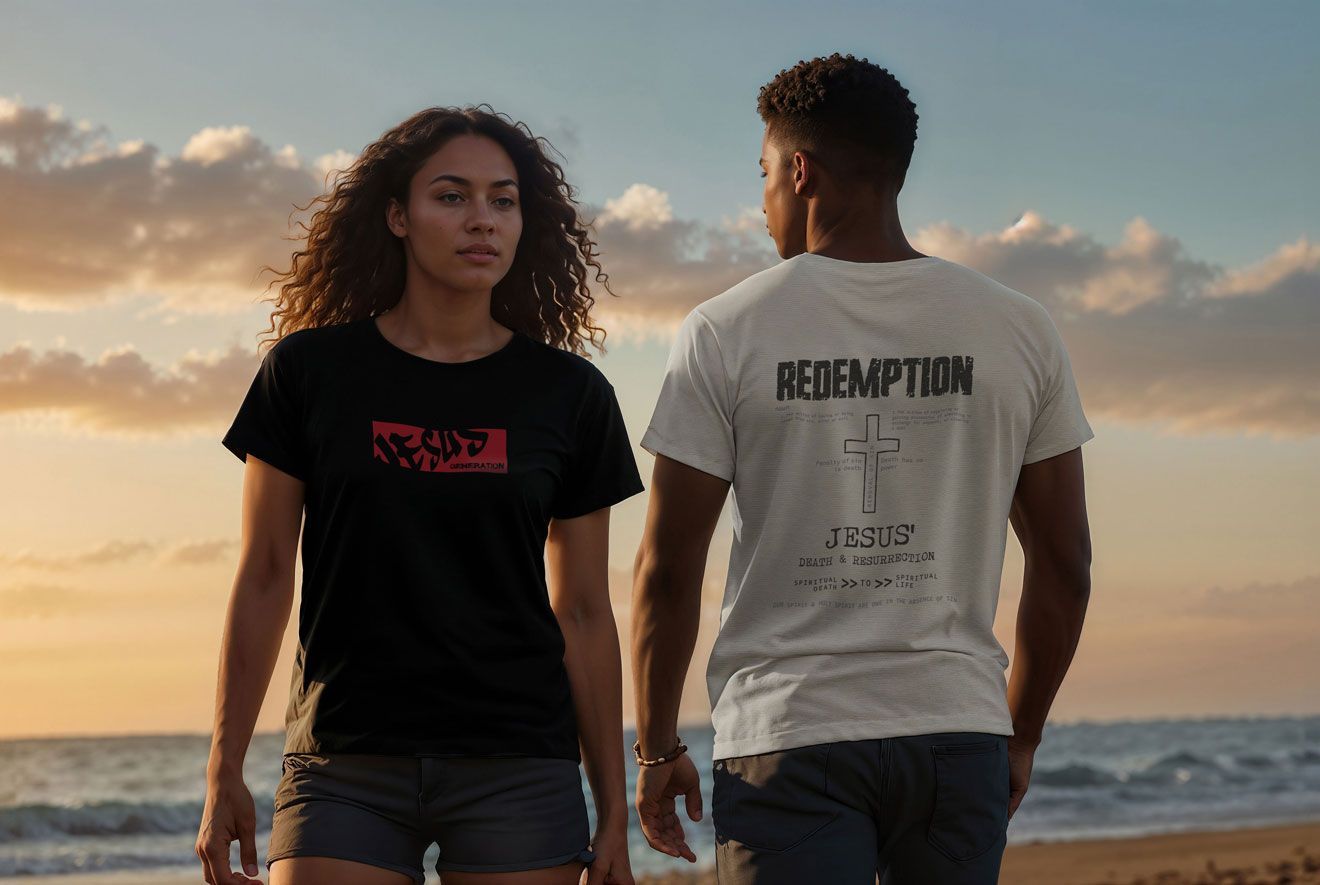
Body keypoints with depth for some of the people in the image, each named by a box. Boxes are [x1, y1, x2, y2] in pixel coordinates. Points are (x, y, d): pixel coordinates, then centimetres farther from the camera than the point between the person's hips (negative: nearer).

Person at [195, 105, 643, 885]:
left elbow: (584, 613, 7)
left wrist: (614, 812, 5)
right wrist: (224, 774, 3)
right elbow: (264, 578, 5)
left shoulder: (569, 395, 5)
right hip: (348, 768, 0)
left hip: (517, 768, 1)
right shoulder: (310, 371, 3)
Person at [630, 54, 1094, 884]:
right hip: (959, 733, 3)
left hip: (788, 736, -2)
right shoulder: (1020, 330, 4)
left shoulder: (726, 332, -3)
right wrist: (1020, 737, 19)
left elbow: (668, 572, -3)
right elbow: (1065, 567, 7)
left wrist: (657, 750, 8)